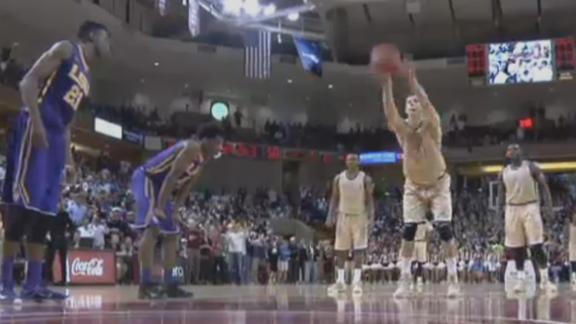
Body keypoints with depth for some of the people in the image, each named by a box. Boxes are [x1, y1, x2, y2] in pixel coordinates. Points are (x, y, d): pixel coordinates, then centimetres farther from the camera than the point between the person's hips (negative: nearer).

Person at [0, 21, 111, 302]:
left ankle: (33, 283, 6)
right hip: (36, 129, -9)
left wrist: (68, 155, 20)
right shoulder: (65, 49, 1)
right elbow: (28, 81, -10)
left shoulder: (87, 76, 25)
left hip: (56, 137, 9)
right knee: (23, 201, -14)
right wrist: (36, 122, -22)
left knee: (46, 209, 4)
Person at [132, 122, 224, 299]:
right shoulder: (192, 148, -22)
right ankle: (146, 284, -23)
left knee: (171, 234, 8)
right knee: (152, 229, -21)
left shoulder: (203, 159, 9)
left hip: (162, 187, 11)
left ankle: (170, 284, 11)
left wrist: (175, 211, 4)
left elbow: (186, 186, 13)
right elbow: (172, 177, -28)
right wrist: (159, 207, -30)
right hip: (146, 179, -11)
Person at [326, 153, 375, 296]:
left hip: (360, 217, -3)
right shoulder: (339, 178, 4)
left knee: (359, 250, -7)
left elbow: (370, 200, -4)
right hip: (343, 216, 3)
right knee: (340, 250, 3)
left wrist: (371, 218, -14)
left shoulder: (365, 179, -4)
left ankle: (357, 281, -5)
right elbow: (334, 198, 7)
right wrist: (330, 216, -3)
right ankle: (340, 282, 9)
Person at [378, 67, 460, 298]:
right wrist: (387, 85, -46)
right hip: (413, 186, 3)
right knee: (408, 232, -6)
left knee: (445, 230, -11)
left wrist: (413, 82, -50)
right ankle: (404, 279, -1)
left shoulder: (431, 126, -16)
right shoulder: (402, 128, -10)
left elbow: (429, 107, -38)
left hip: (438, 185, -2)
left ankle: (453, 278, -2)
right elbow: (390, 114, -31)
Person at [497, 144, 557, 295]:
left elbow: (543, 186, -3)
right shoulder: (504, 172, 11)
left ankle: (545, 280, 1)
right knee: (516, 247, 3)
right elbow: (501, 193, 16)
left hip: (530, 207, -3)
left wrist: (548, 205, -15)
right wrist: (498, 212, 8)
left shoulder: (531, 167, 1)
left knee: (536, 246, -7)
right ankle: (521, 280, 11)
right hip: (512, 210, 4)